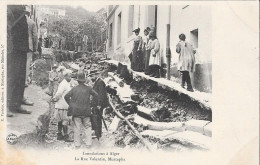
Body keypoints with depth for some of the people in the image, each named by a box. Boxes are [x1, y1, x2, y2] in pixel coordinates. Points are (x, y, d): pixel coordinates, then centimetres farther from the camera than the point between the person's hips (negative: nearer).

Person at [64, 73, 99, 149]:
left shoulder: (74, 89, 0)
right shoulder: (88, 88, -1)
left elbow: (66, 96, -2)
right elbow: (96, 95, 1)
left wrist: (70, 104, 9)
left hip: (76, 111, 0)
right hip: (86, 111, 0)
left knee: (77, 128, 4)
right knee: (87, 127, 7)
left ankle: (77, 144, 6)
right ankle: (88, 143, 4)